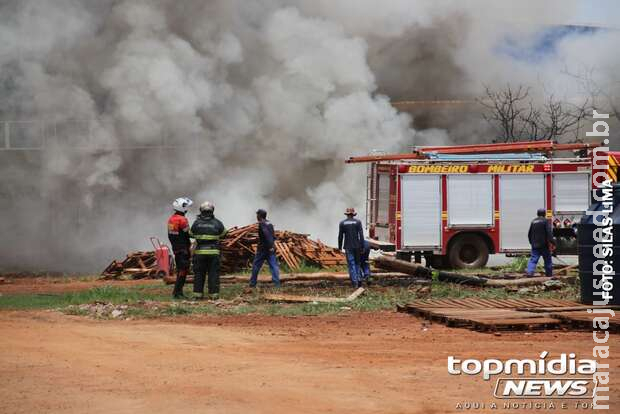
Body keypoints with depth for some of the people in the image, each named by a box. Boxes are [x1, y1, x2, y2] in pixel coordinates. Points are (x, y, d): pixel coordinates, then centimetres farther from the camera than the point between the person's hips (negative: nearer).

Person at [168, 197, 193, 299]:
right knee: (183, 271, -7)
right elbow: (186, 236, -12)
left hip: (175, 249, 9)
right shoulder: (182, 220, -16)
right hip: (183, 249, -9)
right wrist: (188, 249, -2)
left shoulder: (171, 219, 11)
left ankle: (178, 291, 18)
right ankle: (177, 292, -11)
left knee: (180, 270, 16)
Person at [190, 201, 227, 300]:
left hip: (200, 252, 1)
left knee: (199, 273, 8)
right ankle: (214, 294, 0)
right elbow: (223, 233, 12)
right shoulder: (217, 223, -4)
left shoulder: (197, 223, -3)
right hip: (213, 252, -1)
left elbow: (191, 234, 11)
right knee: (213, 273, 3)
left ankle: (198, 294, 6)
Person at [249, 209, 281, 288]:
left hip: (263, 249, -7)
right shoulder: (269, 224, 14)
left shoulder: (261, 224, -11)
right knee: (273, 266, 0)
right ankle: (277, 283, -9)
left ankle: (253, 283, 10)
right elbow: (273, 236, 16)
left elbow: (267, 235, -23)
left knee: (256, 265, 5)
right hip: (271, 248, 7)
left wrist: (270, 246, -25)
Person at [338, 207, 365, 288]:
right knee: (357, 263, 14)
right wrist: (362, 246, -4)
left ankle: (354, 282, -5)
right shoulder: (358, 222, -1)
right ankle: (359, 280, 7)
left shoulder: (342, 223, 0)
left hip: (348, 247, -1)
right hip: (356, 246, 1)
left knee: (351, 264, 1)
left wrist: (340, 247, 11)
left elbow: (340, 236, 2)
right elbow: (361, 234, -7)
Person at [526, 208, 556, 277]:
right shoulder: (546, 221, -6)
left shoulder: (533, 221, 11)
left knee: (533, 259, -2)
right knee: (547, 259, 10)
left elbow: (529, 233, 17)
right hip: (544, 245, -4)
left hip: (535, 245, 4)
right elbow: (549, 232, -15)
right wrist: (552, 242, -16)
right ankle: (549, 273, 17)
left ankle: (530, 272, -21)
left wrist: (531, 242, 28)